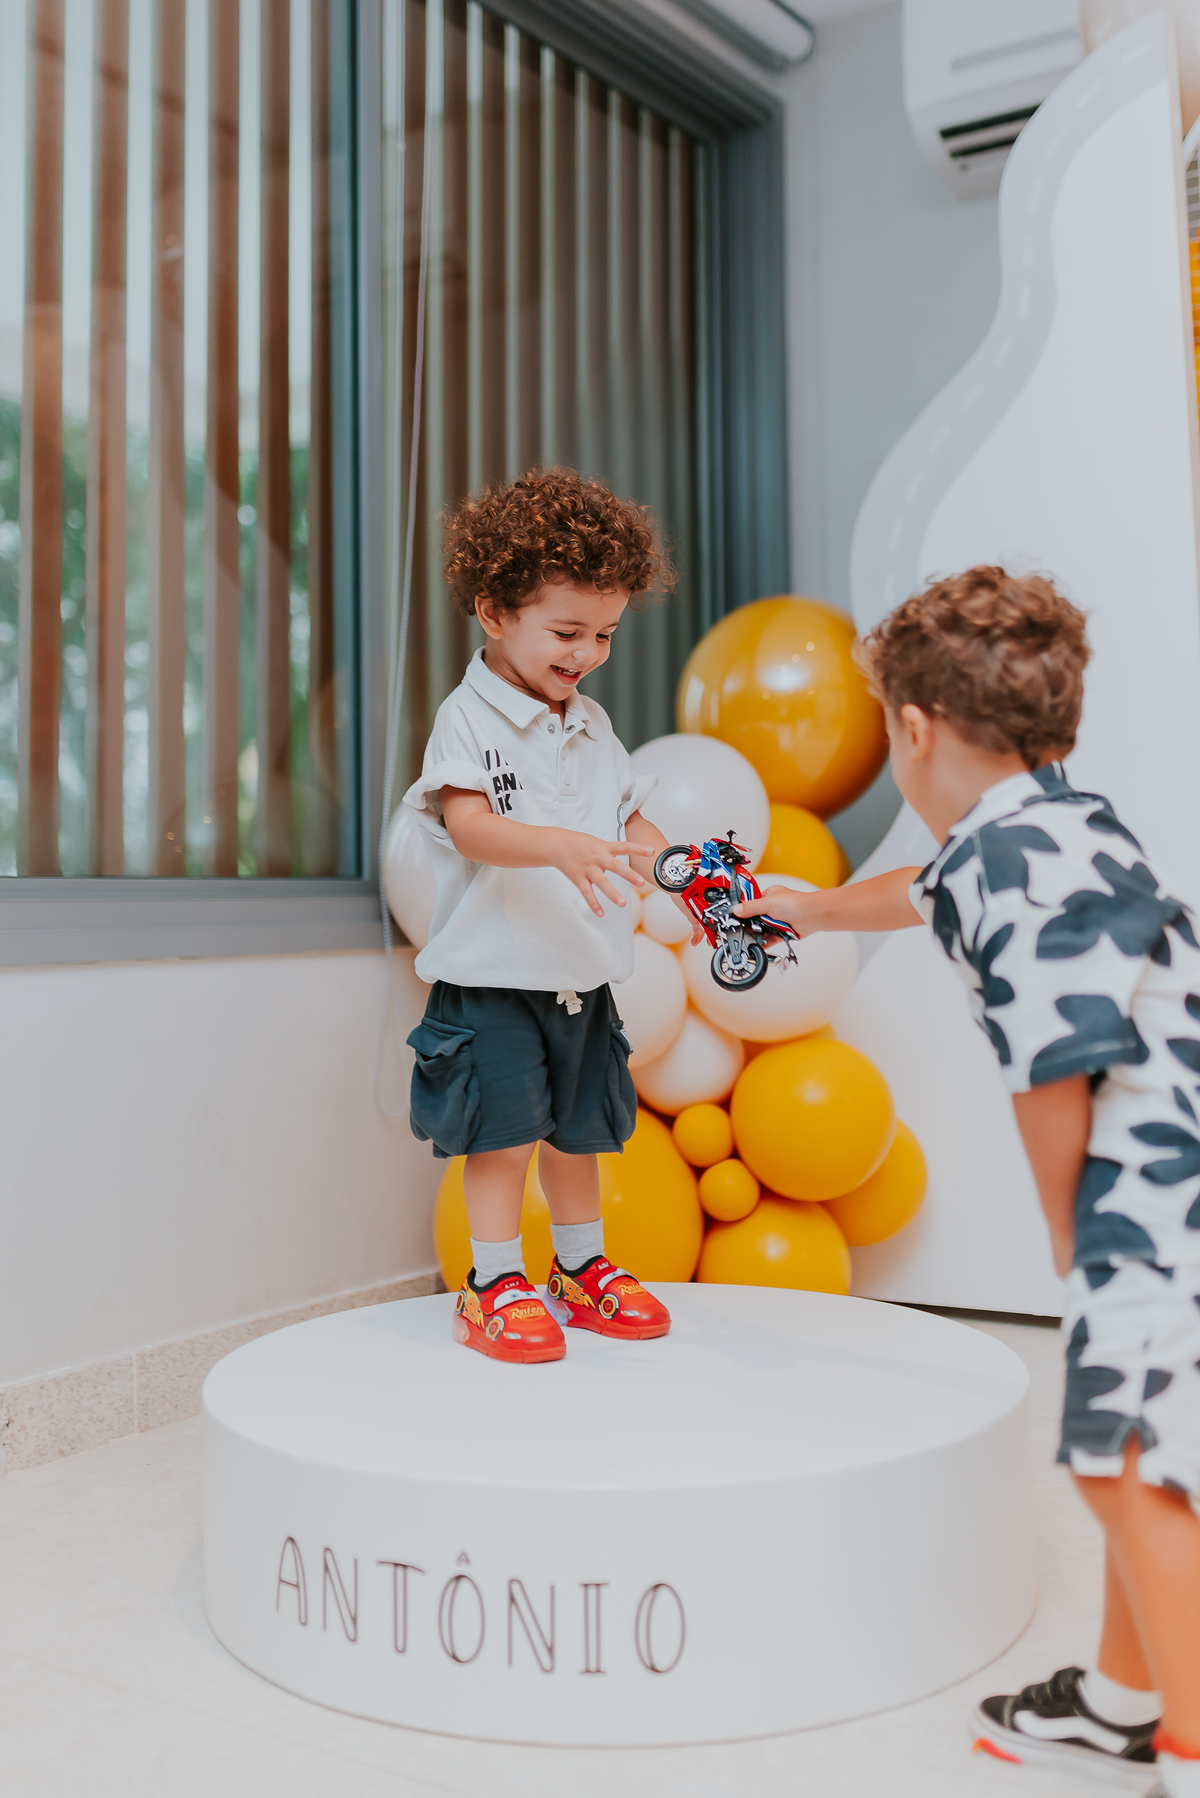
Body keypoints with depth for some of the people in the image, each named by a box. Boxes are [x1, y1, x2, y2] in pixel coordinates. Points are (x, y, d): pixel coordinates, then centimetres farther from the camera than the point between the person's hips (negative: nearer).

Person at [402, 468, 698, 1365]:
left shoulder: (592, 724, 10)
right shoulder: (469, 717, -11)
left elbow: (629, 818, 13)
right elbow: (470, 826, -24)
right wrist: (562, 846, -39)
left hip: (583, 975, 7)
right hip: (493, 976, -6)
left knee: (580, 1129, 16)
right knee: (503, 1132, -2)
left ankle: (583, 1269, 31)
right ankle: (495, 1285, 12)